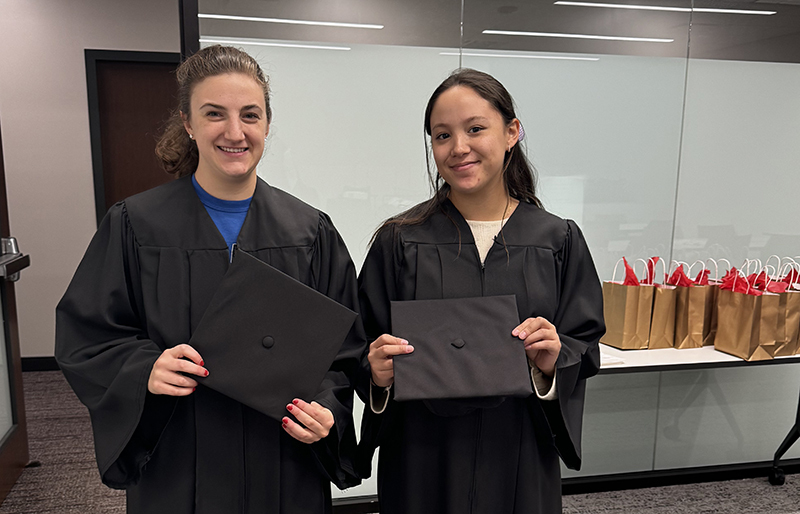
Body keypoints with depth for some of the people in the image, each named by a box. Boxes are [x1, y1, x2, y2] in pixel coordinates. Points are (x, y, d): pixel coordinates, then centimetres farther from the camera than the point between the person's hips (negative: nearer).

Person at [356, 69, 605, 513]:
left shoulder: (558, 241, -4)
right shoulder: (400, 240, -7)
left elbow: (586, 347, 1)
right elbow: (367, 357, -2)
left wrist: (554, 361, -18)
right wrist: (378, 373, -22)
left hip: (518, 460, 1)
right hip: (422, 460, 0)